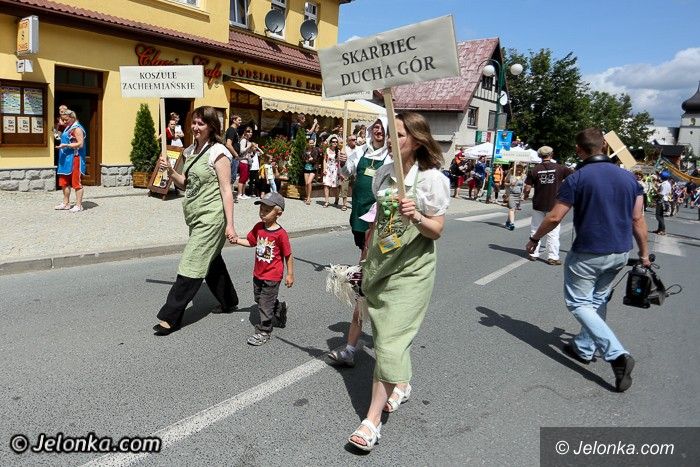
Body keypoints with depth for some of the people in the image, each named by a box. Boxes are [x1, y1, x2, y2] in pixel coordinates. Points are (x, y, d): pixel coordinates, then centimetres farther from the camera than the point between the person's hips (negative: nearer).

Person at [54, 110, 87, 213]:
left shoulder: (77, 128, -10)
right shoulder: (67, 128, 19)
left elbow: (80, 144, -18)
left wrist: (66, 145, -22)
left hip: (75, 158, -10)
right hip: (65, 159, 10)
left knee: (76, 182, -5)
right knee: (64, 182, 12)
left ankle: (78, 205, 0)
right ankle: (66, 203, 21)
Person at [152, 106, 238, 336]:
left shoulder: (218, 152, -12)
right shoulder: (191, 151, 11)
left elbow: (226, 190, -14)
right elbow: (186, 184, 17)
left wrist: (229, 224, -18)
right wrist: (170, 171, -2)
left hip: (210, 218, -9)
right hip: (195, 216, 9)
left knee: (191, 265, -6)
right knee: (212, 261, 19)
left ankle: (170, 317, 2)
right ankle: (229, 301, 36)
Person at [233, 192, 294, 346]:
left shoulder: (280, 234, -21)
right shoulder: (258, 228, -3)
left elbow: (288, 255, -14)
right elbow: (250, 242, 12)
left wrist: (290, 274, -10)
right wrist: (237, 240, -6)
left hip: (272, 277, -7)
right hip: (258, 274, 7)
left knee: (265, 304, 2)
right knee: (259, 298, 23)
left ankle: (263, 332, 19)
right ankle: (280, 309, 47)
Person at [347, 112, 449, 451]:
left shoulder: (432, 179, -11)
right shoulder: (384, 173, 5)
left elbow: (436, 231, -10)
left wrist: (416, 216, -30)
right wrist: (365, 257, 17)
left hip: (410, 270, -6)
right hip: (379, 264, 6)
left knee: (390, 338, -8)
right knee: (388, 331, 18)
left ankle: (372, 419, -1)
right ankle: (401, 384, 42)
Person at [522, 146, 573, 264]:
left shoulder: (534, 170, -5)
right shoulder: (559, 168, -7)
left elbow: (527, 189, -6)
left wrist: (525, 195, 14)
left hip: (538, 205, 1)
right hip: (553, 206, -1)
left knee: (535, 230, 14)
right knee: (553, 232, 5)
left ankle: (533, 254, 20)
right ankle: (553, 257, 7)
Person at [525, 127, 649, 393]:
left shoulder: (577, 179, -13)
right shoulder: (628, 177, 3)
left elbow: (554, 217, -14)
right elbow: (638, 219, 5)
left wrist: (534, 239, 2)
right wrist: (644, 253, 14)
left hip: (588, 253, -6)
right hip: (621, 252, 7)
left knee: (579, 303, 5)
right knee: (598, 300, 20)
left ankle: (616, 354, -8)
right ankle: (584, 348, 32)